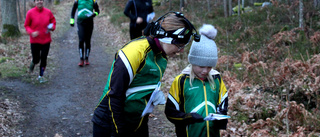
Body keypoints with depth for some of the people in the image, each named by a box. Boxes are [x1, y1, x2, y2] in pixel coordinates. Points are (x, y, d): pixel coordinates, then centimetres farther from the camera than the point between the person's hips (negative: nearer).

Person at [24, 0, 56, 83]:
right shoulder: (30, 13, -8)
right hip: (35, 41, -1)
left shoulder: (48, 12, -2)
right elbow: (26, 25, 0)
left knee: (43, 58, 4)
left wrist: (52, 27, -11)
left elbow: (53, 22, 11)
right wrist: (31, 32, -18)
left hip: (46, 40, 1)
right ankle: (33, 63, 41)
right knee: (36, 59, 3)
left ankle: (41, 76, 22)